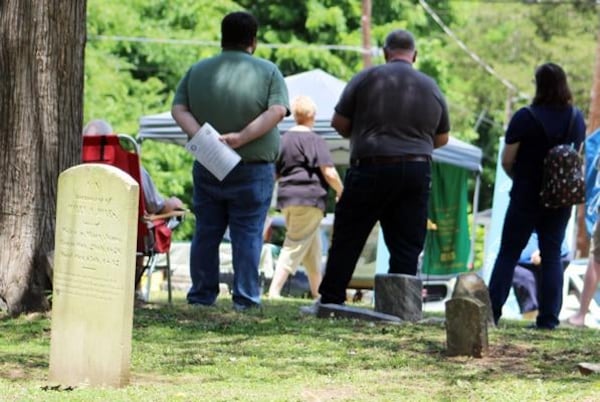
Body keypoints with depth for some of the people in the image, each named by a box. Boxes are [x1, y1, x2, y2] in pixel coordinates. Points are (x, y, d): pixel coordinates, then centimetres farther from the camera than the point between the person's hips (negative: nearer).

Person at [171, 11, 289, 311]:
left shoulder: (198, 71, 7)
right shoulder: (268, 72, -2)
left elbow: (179, 109, -2)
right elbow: (277, 111, -14)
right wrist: (242, 137, -19)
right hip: (253, 169, -3)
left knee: (206, 232, 9)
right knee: (247, 234, 0)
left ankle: (201, 295, 12)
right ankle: (245, 298, -1)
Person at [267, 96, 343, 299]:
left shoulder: (284, 139, 13)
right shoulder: (314, 140, -8)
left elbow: (274, 173, 18)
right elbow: (329, 173, -13)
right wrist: (341, 192, 2)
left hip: (287, 198, 7)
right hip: (310, 198, -7)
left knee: (313, 247, 17)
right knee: (294, 247, -6)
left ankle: (317, 291, 22)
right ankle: (274, 290, -14)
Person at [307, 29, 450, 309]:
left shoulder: (367, 78, -1)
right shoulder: (431, 87, 9)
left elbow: (339, 122, 1)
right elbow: (442, 138, 17)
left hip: (372, 170, -3)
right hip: (417, 172, 3)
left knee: (347, 238, 6)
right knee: (406, 246, 4)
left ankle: (330, 299, 7)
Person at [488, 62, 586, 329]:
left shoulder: (525, 117, -14)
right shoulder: (577, 118, 2)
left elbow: (507, 160, -10)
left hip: (528, 197, -4)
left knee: (508, 254, 5)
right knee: (552, 255, 7)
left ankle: (492, 311, 2)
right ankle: (549, 317, 2)